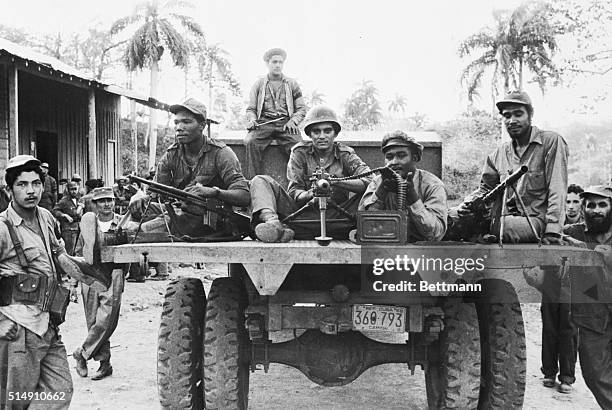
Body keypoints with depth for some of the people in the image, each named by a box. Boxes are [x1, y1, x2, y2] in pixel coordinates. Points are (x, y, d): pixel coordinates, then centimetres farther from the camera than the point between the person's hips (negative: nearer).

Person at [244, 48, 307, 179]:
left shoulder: (292, 84, 20)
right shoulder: (258, 84, 20)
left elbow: (302, 109, 16)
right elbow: (250, 109, 20)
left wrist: (293, 121, -5)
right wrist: (252, 120, -3)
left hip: (286, 123, 0)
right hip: (263, 123, 0)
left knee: (298, 146, -31)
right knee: (250, 142, -31)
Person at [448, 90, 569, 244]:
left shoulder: (551, 142, -1)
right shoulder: (499, 153, 14)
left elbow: (557, 190, -9)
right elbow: (486, 188, 19)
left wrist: (552, 234, -19)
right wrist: (468, 204, -6)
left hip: (537, 220, -4)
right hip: (503, 219, 4)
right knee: (450, 216, -15)